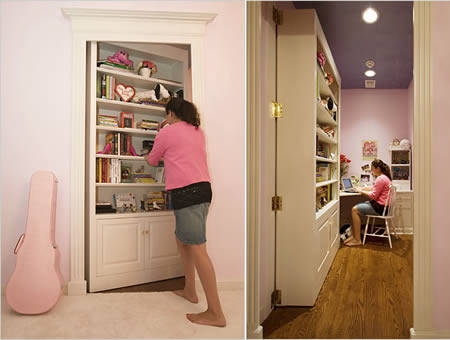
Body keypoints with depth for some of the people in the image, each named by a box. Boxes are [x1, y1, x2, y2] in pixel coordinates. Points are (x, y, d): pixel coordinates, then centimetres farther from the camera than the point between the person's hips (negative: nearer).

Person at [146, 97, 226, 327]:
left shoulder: (167, 132, 0)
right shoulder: (198, 131, 18)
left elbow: (152, 161, 14)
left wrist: (149, 157, 39)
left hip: (186, 192, -8)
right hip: (203, 188, 8)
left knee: (197, 248, -8)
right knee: (182, 239, 21)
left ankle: (216, 313, -4)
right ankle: (190, 291, 31)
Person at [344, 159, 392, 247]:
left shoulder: (381, 179, -19)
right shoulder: (385, 177, 15)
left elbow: (373, 196, -20)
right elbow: (374, 188, 26)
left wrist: (361, 191, -8)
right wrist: (362, 188, 16)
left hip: (379, 207, -11)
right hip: (380, 204, 11)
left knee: (355, 210, -14)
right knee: (355, 207, 7)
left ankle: (357, 240, -12)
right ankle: (353, 236, 4)